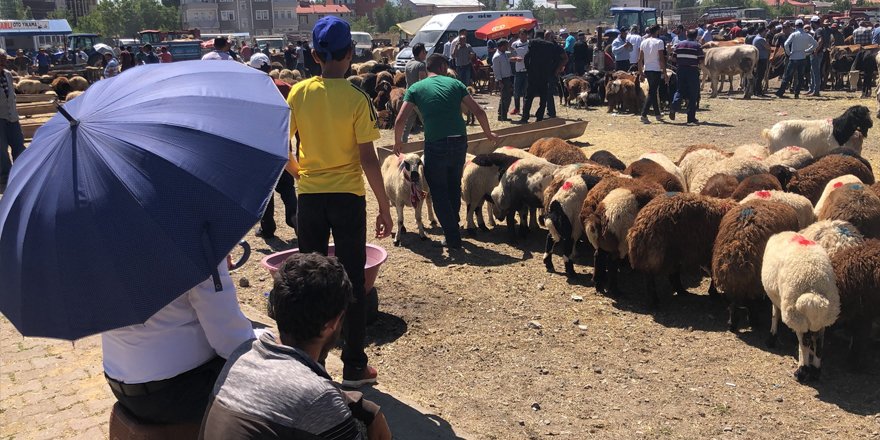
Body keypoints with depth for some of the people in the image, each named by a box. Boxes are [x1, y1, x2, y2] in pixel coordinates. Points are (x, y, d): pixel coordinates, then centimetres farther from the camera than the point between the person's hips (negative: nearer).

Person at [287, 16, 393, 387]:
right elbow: (368, 159, -12)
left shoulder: (298, 93, -2)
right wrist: (384, 206, -4)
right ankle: (354, 366, 13)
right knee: (352, 282, 6)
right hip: (348, 197, -3)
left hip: (309, 197, 3)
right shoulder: (356, 98, -12)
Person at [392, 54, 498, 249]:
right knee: (454, 187, 24)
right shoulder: (454, 83, 10)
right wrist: (488, 133, 22)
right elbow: (479, 112, 6)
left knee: (439, 191, 11)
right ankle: (453, 228, 35)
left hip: (436, 145, -3)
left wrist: (398, 143, 16)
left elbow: (399, 121, -2)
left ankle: (452, 237, 9)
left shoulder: (416, 88, 6)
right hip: (459, 141, 3)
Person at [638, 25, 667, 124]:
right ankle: (644, 115, -14)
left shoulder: (644, 42, 8)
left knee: (653, 92, 16)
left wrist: (641, 72, 15)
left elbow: (640, 59, 7)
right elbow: (661, 59, -13)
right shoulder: (659, 42, -9)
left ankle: (657, 114, 23)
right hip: (656, 70, -6)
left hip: (647, 70, 6)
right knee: (652, 93, -6)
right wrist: (665, 74, -10)